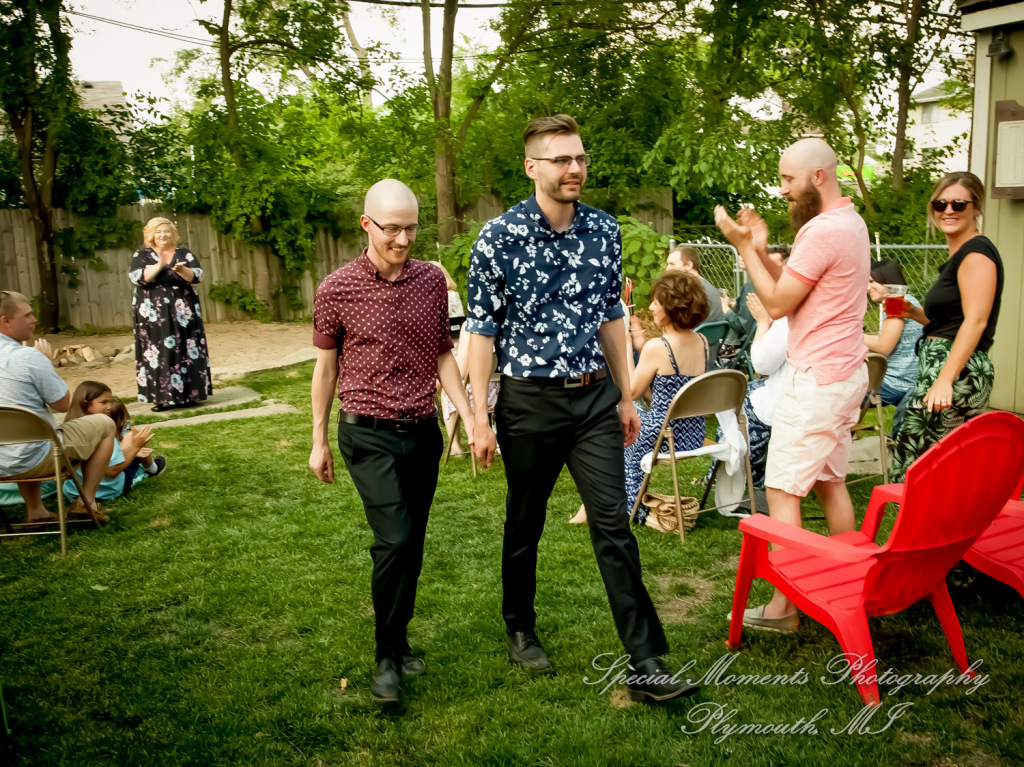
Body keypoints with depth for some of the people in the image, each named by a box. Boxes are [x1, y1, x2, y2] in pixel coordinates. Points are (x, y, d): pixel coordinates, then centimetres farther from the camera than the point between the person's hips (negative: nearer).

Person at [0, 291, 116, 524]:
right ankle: (86, 502, 15)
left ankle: (35, 511, 34)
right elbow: (62, 405, -11)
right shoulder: (29, 357, -21)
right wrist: (48, 362, -1)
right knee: (105, 424, 9)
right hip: (32, 460, -7)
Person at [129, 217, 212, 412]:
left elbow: (197, 276, -2)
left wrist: (181, 270, -23)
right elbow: (136, 277, -11)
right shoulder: (141, 255, 4)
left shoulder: (184, 254, 8)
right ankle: (162, 397, 0)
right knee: (158, 352, -3)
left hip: (182, 311, 2)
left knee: (185, 350, 0)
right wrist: (159, 265, -21)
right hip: (153, 313, -1)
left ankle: (188, 393, 6)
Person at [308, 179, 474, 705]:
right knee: (394, 540, -14)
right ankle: (387, 658, 4)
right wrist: (319, 441, 7)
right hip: (369, 434, -4)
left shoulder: (432, 280, 3)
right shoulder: (337, 289, -6)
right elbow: (326, 366, 3)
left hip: (423, 431, 4)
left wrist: (470, 417, 3)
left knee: (411, 546, 12)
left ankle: (398, 642, 31)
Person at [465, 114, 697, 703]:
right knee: (525, 525, 13)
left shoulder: (605, 230, 4)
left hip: (595, 396, 3)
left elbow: (611, 316, 12)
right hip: (529, 400, -2)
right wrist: (479, 416, -9)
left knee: (614, 524, -1)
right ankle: (521, 630, 36)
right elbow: (482, 329, -6)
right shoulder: (499, 237, -9)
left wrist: (626, 396, 12)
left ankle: (648, 665, 4)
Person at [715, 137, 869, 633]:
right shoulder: (851, 222, 14)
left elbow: (778, 303, -16)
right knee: (830, 482, 17)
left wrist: (743, 245, -11)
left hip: (816, 377, -11)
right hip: (845, 371, 11)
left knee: (782, 490, -6)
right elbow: (798, 288, 14)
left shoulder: (822, 230, -19)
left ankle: (783, 607, -1)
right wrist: (762, 250, 2)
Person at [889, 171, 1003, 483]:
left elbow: (976, 321, -19)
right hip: (940, 369, 10)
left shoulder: (976, 251, -9)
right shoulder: (958, 256, 21)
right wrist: (915, 313, 11)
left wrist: (945, 379, -26)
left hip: (958, 371, -10)